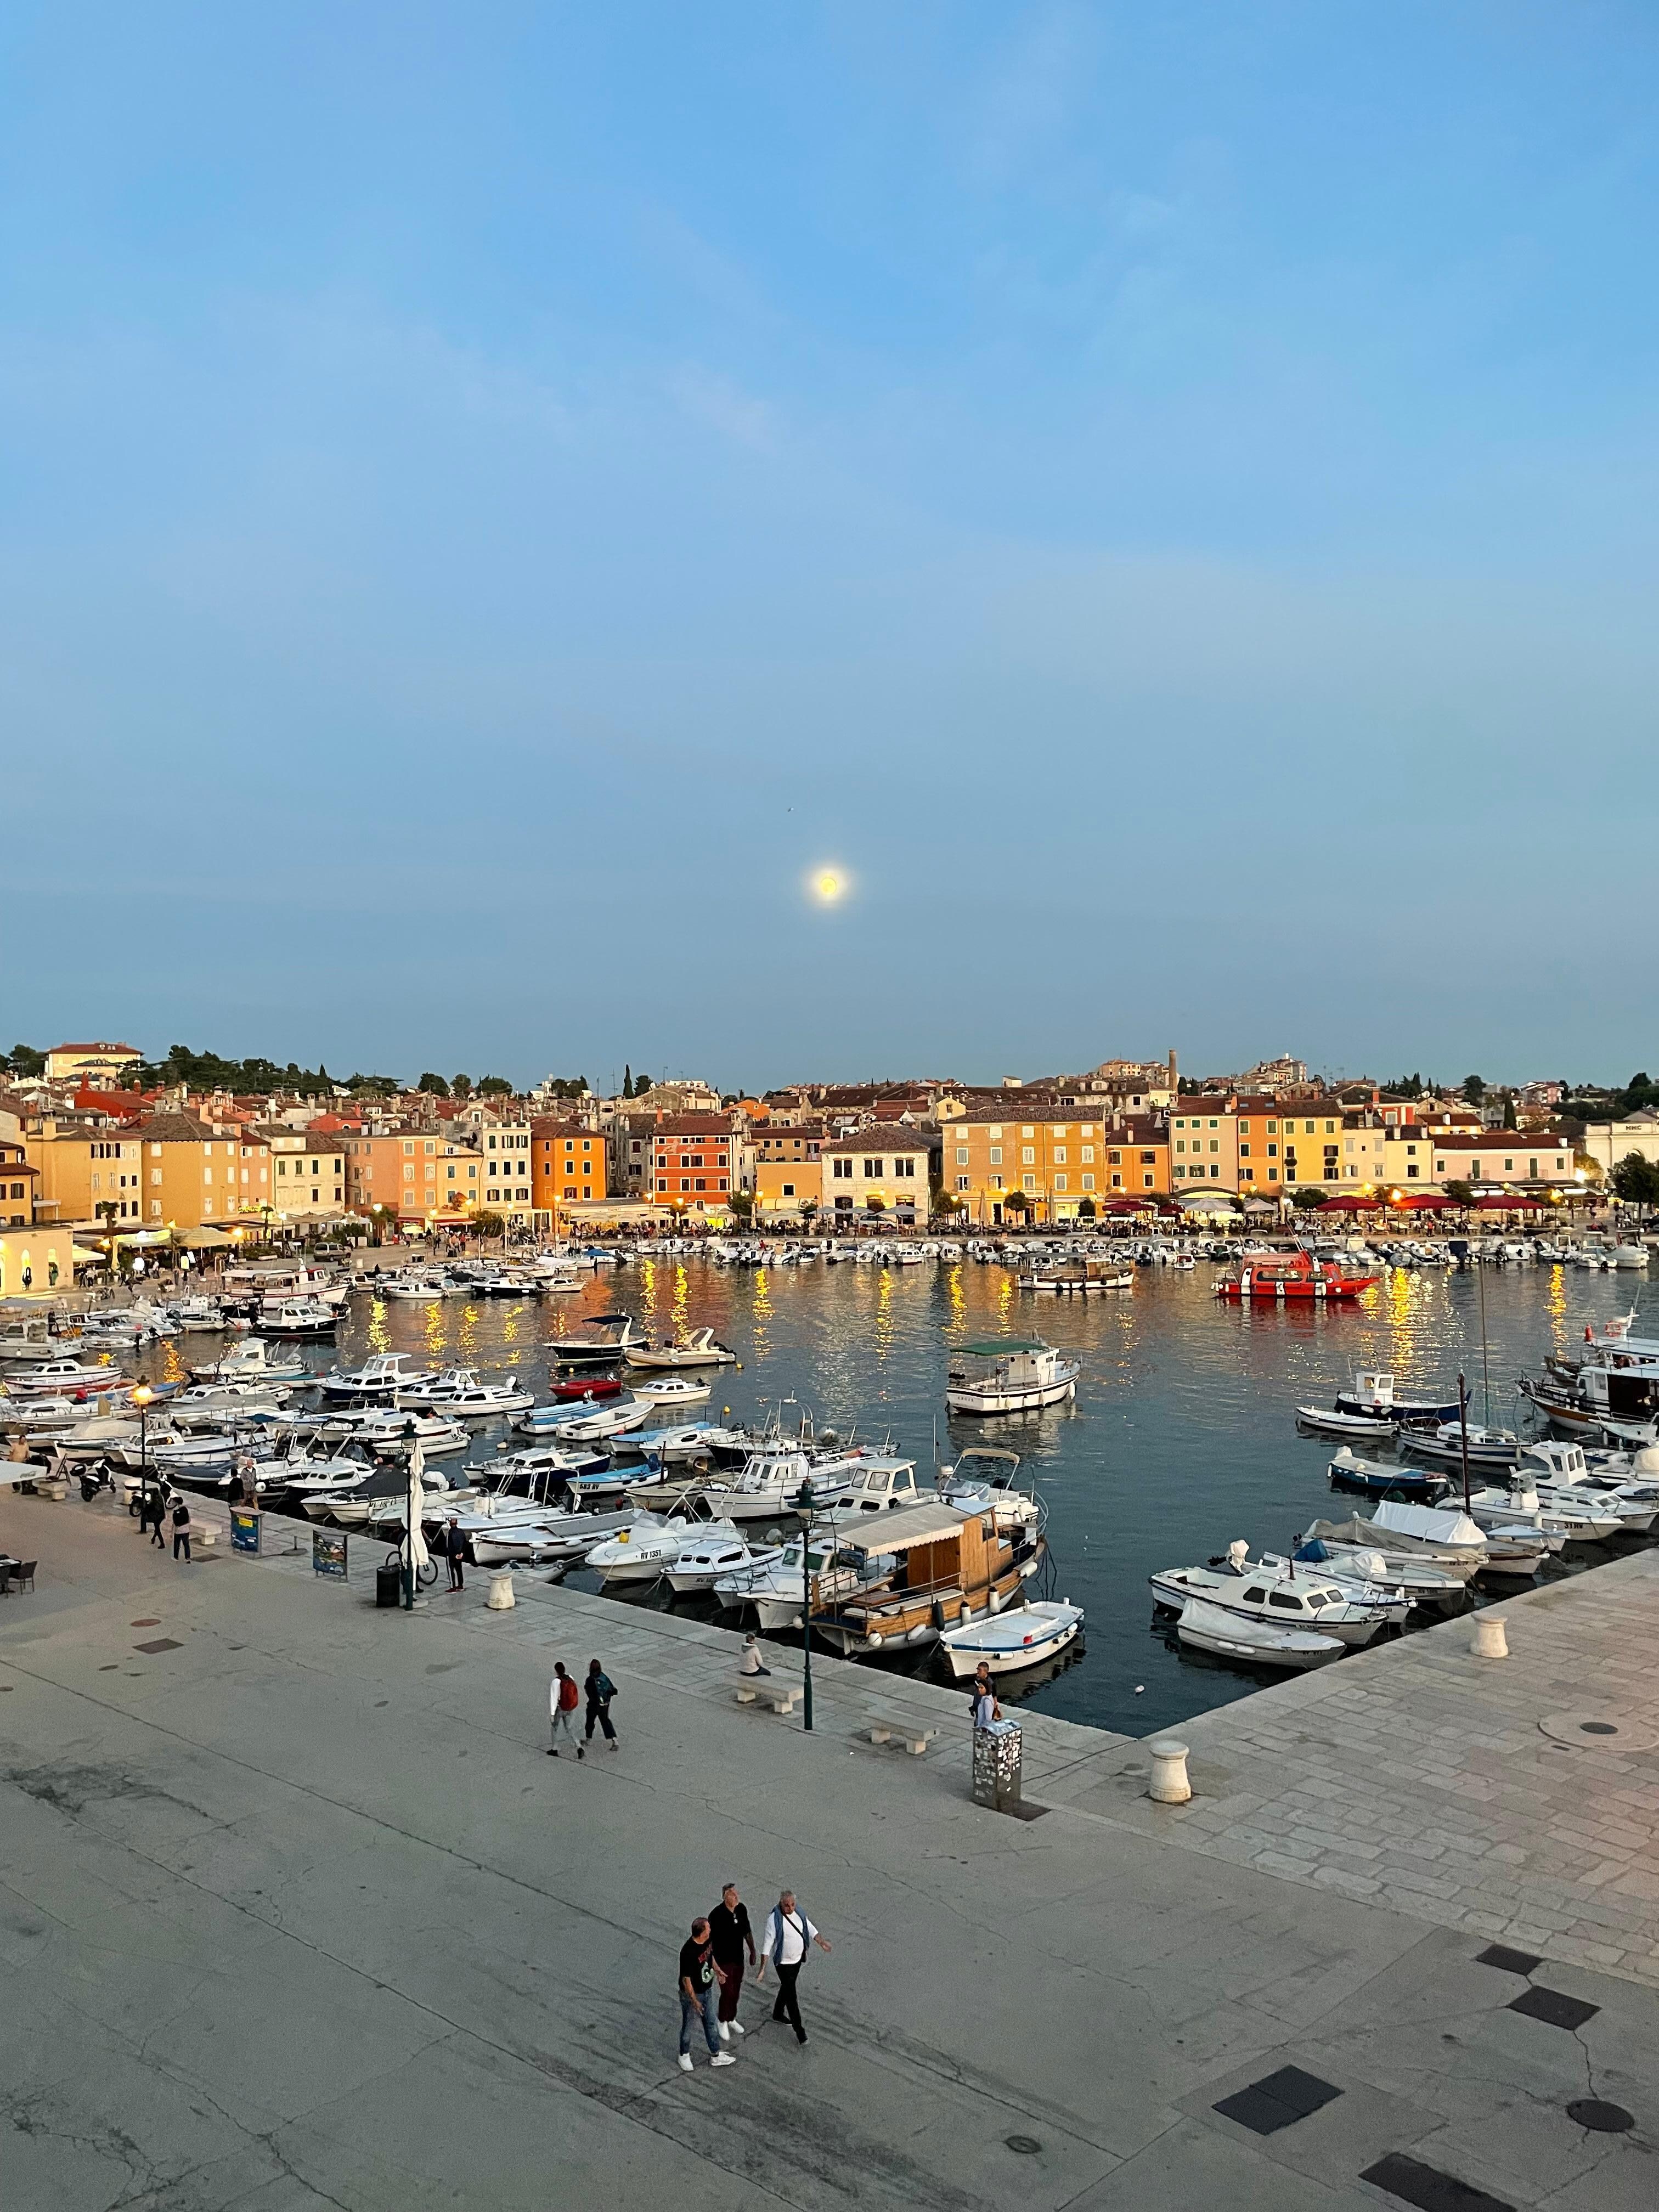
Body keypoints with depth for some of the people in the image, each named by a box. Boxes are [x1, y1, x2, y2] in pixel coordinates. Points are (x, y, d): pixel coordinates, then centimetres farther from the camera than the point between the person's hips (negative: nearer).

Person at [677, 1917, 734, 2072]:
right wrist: (695, 2001, -20)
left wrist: (717, 1970, 10)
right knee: (688, 2026, 17)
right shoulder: (688, 1952, -36)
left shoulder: (709, 1940, -13)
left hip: (707, 1990, 7)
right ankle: (684, 2056, 39)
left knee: (711, 2023, 20)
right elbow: (686, 1980, -26)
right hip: (692, 1994, -7)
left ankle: (716, 2056, 37)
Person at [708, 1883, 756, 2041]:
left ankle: (732, 2019, 39)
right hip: (723, 1961, -5)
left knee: (736, 1991, 17)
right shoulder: (717, 1914, -25)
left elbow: (747, 1932, 8)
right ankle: (723, 2023, 24)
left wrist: (752, 1952, 12)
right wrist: (713, 1964, -17)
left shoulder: (742, 1909, -7)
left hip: (738, 1958, 5)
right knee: (727, 1992, 0)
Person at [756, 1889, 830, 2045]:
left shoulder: (798, 1913, -5)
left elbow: (810, 1929, 4)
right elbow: (767, 1945, -25)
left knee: (787, 1988, 25)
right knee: (791, 1997, -3)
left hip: (798, 1959, 7)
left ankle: (778, 2014, 47)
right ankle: (799, 2031, 7)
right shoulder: (774, 1919, -26)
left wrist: (821, 1942, -13)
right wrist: (762, 1969, -27)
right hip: (784, 1963, -7)